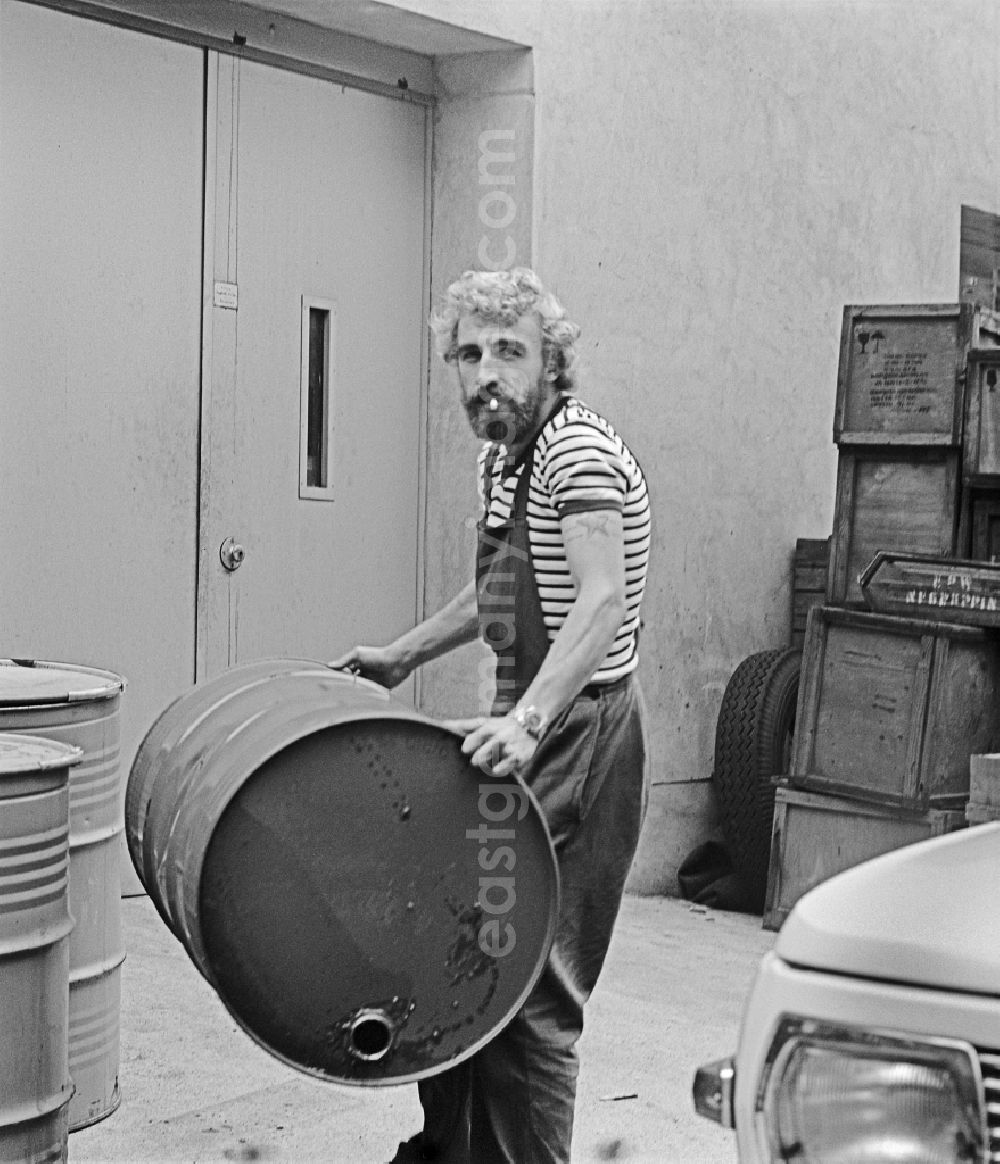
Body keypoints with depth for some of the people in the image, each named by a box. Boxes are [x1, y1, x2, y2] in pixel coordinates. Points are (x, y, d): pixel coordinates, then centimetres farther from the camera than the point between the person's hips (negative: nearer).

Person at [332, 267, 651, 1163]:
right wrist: (403, 655, 25)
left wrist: (527, 720, -43)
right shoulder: (502, 456, 14)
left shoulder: (580, 451, -16)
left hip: (580, 736, -9)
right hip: (527, 725, 10)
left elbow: (604, 598, -31)